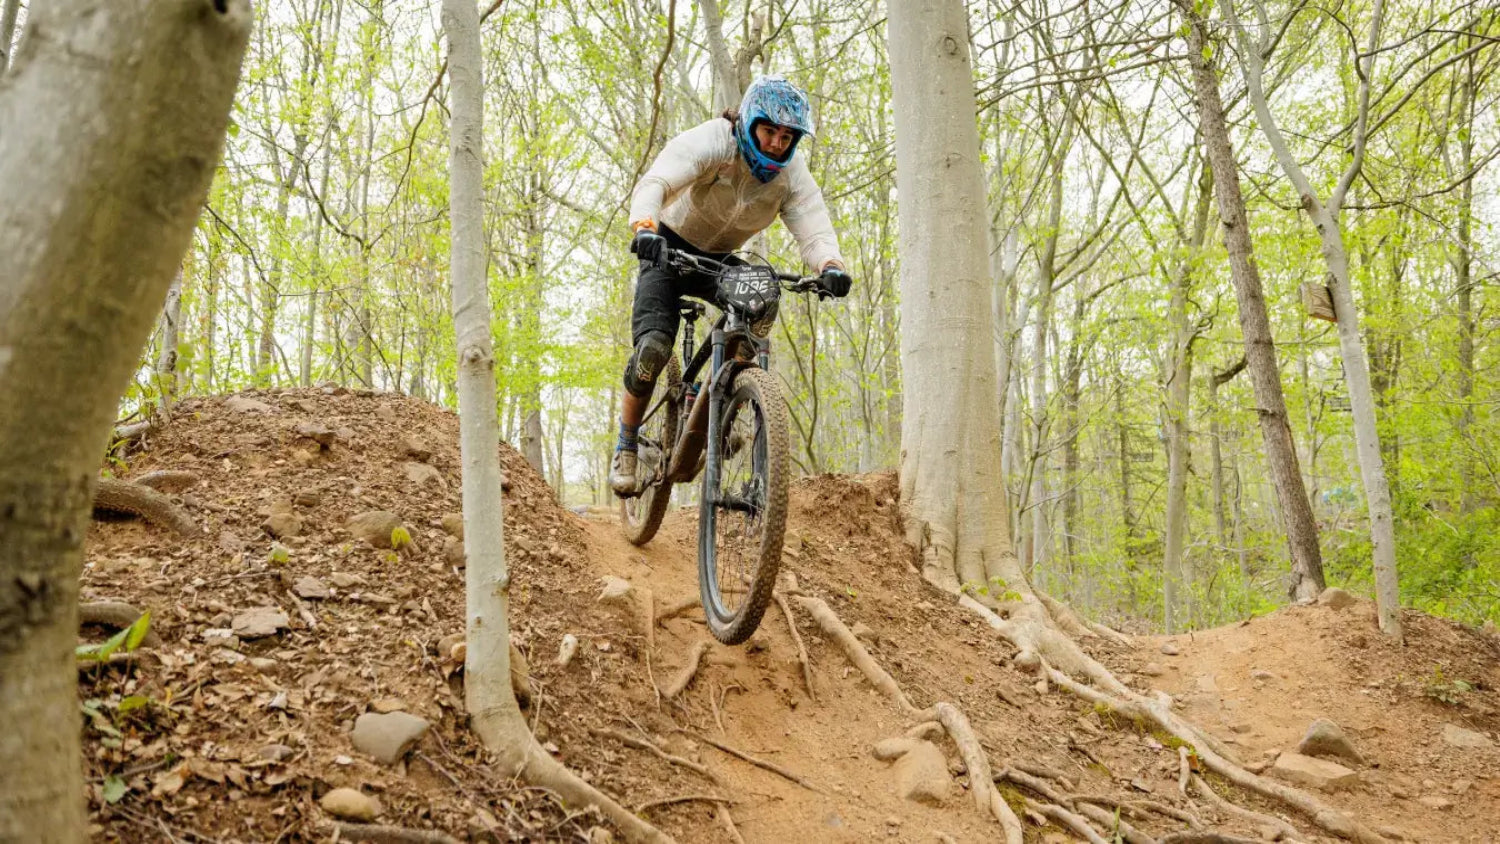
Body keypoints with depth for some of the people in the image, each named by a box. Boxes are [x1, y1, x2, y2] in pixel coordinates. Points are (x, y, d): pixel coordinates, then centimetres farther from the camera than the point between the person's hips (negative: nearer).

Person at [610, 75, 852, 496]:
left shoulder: (793, 174, -14)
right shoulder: (710, 141, -26)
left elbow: (814, 228, -27)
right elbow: (653, 182, -41)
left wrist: (830, 267, -51)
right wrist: (644, 228, -62)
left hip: (719, 260, 4)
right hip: (669, 249, -3)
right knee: (653, 348, -22)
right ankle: (626, 447, 0)